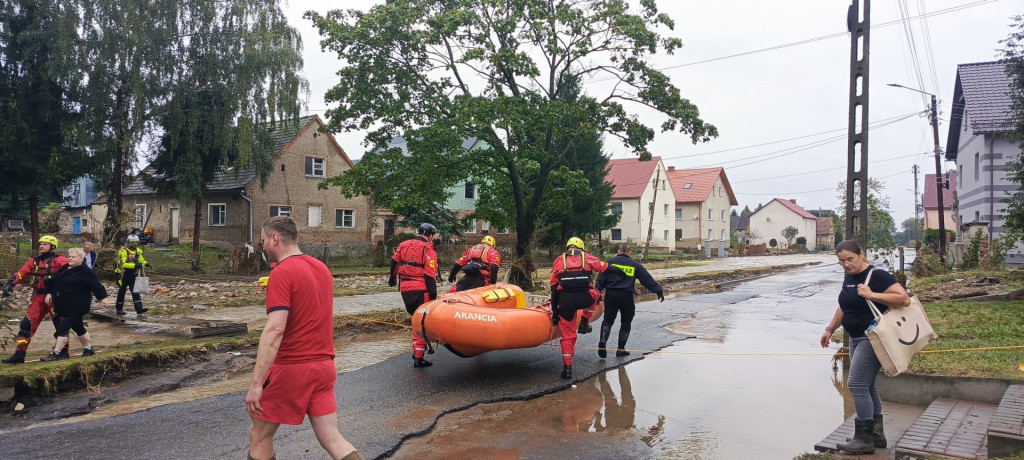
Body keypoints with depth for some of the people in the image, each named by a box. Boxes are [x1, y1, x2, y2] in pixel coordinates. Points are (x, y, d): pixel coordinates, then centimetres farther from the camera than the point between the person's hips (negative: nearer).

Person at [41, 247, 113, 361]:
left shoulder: (86, 272, -12)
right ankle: (88, 349, 29)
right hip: (63, 306, 8)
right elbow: (52, 282, 21)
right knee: (78, 328, 17)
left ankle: (56, 354, -1)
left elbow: (96, 285, -17)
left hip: (76, 308, -8)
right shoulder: (64, 269, 12)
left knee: (63, 329, -9)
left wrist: (104, 297, -23)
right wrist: (49, 293, 12)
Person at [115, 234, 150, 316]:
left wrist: (145, 263, -11)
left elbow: (141, 260, 12)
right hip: (123, 274, -5)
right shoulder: (123, 251, -15)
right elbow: (122, 264, -24)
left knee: (135, 291, -2)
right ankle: (119, 309, 19)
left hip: (133, 274, 5)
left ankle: (139, 308, -7)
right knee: (122, 291, 7)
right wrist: (134, 265, -33)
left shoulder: (138, 250, 6)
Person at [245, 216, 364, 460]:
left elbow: (274, 330, -23)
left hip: (291, 368, -7)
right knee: (332, 439, 8)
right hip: (324, 366, 7)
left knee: (259, 436, 13)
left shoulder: (282, 273, -15)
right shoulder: (322, 268, 10)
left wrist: (256, 384, -24)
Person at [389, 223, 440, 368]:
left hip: (404, 289, 6)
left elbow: (394, 262, 23)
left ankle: (416, 349, 24)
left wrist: (392, 278, 40)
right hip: (420, 290, -6)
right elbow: (430, 275, -14)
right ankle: (418, 358, 1)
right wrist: (433, 296, -12)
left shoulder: (403, 245, 10)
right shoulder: (428, 249, -8)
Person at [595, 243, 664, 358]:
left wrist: (597, 291, -2)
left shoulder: (610, 261, 7)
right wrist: (659, 291, 11)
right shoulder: (635, 265, 8)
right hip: (626, 296, -1)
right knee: (626, 322, 14)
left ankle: (602, 341, -13)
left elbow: (601, 278, -1)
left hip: (610, 295, 1)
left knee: (608, 320, 10)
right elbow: (647, 279, 7)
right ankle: (621, 349, 15)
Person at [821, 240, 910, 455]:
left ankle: (865, 438, -1)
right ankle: (876, 433, 25)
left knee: (857, 385, -10)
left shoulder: (877, 276, -14)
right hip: (856, 339, 9)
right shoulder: (848, 277, 11)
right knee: (866, 386, 14)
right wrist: (830, 329, 21)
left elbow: (904, 299, -23)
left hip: (872, 339, -9)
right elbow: (844, 306, 22)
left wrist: (872, 295, -27)